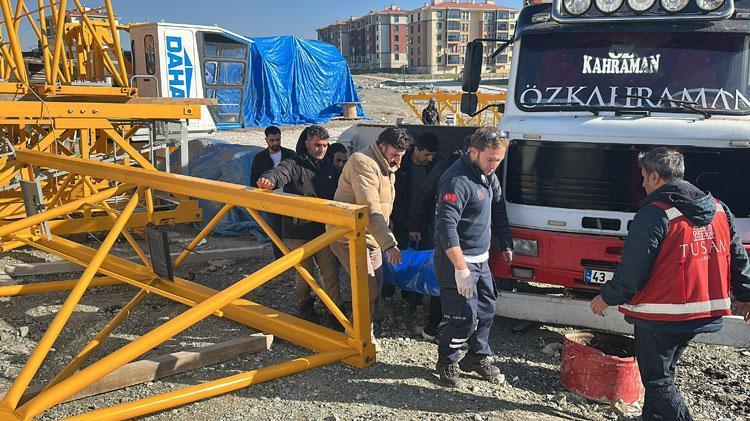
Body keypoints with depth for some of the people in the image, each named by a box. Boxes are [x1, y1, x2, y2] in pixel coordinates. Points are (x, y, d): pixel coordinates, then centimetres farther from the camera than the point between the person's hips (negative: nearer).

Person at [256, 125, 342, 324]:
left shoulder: (330, 168, 13)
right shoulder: (293, 165, -2)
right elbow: (280, 173, -24)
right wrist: (269, 180, -48)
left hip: (324, 230, 3)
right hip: (300, 231, -3)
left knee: (331, 273, 2)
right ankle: (305, 308, 29)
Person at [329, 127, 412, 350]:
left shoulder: (388, 168, 11)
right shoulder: (363, 163, -23)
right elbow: (370, 210, -32)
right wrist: (389, 244, -36)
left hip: (371, 236, 10)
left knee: (376, 284, 14)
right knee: (368, 287, -11)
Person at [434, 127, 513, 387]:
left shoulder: (488, 175, 7)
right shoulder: (458, 180, -23)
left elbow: (498, 209, 22)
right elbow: (446, 227, -29)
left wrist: (506, 244, 20)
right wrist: (461, 268, -29)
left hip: (481, 258, 9)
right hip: (458, 260, -9)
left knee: (486, 309, 16)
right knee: (465, 317, -5)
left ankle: (479, 356, 35)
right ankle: (447, 362, 18)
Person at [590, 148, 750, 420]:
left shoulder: (654, 214, -17)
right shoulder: (719, 210, 6)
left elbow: (632, 270, -17)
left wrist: (607, 298, -2)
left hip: (660, 318, -8)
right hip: (705, 313, 8)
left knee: (658, 380, 5)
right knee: (663, 372, 23)